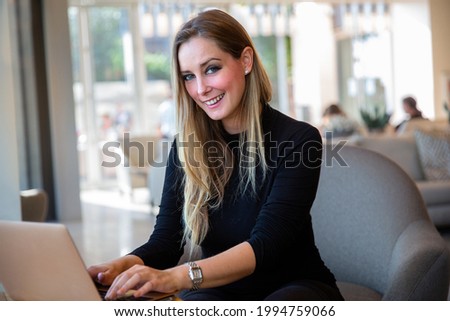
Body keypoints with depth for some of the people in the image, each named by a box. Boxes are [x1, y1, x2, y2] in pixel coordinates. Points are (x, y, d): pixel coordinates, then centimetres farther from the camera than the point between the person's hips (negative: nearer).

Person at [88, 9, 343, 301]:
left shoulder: (297, 139, -13)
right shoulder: (187, 147, 1)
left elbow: (265, 246, -23)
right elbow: (165, 240, -5)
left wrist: (177, 276, -39)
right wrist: (124, 265, -29)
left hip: (293, 286, -2)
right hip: (219, 291, 3)